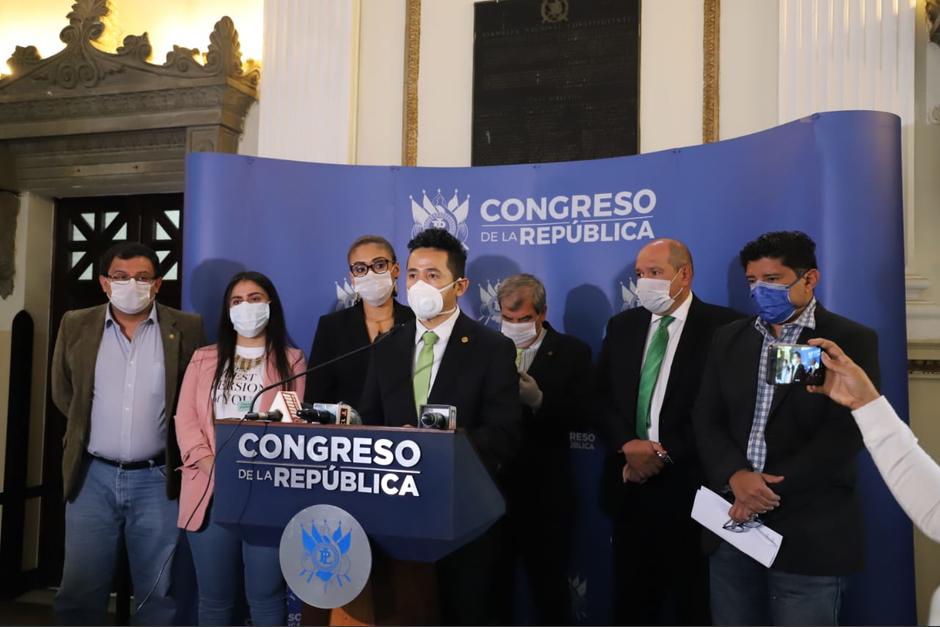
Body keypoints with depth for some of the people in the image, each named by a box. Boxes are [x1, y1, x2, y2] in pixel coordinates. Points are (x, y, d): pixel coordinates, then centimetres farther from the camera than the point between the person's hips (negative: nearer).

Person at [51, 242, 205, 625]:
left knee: (159, 593, 6)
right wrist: (87, 432, 14)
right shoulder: (76, 325, 3)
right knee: (79, 592, 8)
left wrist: (183, 456, 5)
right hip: (92, 476, 2)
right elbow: (63, 393, 15)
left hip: (157, 478, -1)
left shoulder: (186, 329, -2)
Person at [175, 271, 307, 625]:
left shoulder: (292, 360, 8)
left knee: (265, 596, 1)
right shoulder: (204, 359, 15)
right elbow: (186, 418, 6)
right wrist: (212, 467, -10)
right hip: (211, 490, 2)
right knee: (214, 597, 10)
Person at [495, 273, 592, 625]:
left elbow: (582, 416, -9)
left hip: (545, 492, -2)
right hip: (492, 483, 2)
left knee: (549, 586, 10)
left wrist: (539, 401, -22)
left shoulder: (571, 352, -1)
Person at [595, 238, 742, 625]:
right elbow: (601, 396, 6)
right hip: (631, 483, 5)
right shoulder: (622, 326, 10)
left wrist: (666, 450, -14)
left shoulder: (723, 326, -6)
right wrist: (629, 444, -10)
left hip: (688, 485, -4)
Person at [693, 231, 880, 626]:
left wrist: (769, 492, -16)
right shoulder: (729, 339, 10)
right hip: (733, 525, 4)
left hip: (809, 534, -4)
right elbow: (706, 420, 5)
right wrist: (736, 477, -14)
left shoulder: (851, 341, -4)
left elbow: (844, 433, -13)